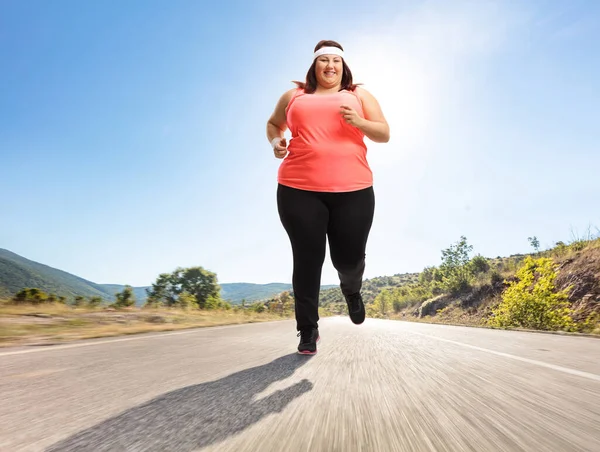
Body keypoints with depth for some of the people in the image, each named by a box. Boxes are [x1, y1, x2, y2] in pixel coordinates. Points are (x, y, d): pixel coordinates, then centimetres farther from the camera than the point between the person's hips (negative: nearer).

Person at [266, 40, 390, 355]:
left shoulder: (359, 95, 17)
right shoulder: (294, 96, 18)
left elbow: (384, 134, 11)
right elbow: (273, 123, 30)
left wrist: (359, 122, -9)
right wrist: (275, 141, 8)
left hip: (353, 190, 0)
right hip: (299, 190, 0)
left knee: (349, 258, 2)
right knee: (307, 259, -2)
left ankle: (352, 290, 40)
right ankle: (308, 330, 14)